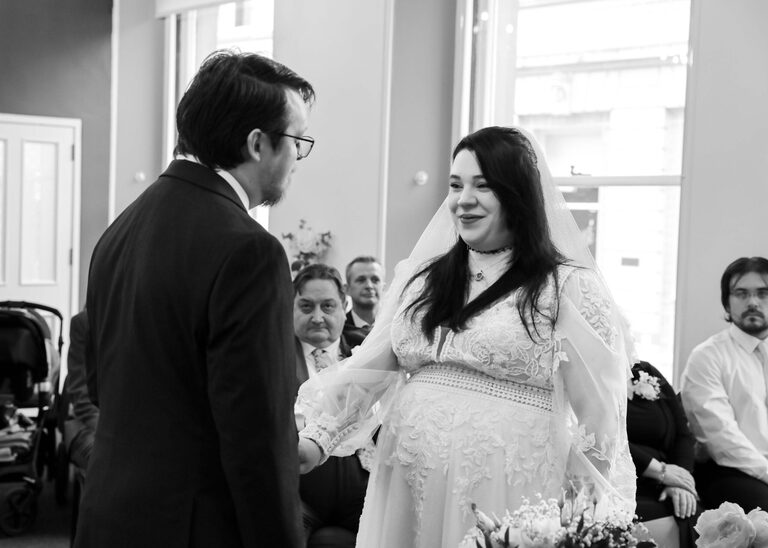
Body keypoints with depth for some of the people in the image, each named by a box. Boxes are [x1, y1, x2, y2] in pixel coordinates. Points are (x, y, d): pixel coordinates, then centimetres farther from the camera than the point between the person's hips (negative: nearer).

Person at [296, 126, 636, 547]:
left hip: (506, 493, -4)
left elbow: (599, 414, -7)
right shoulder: (421, 278, 9)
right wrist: (319, 438, -8)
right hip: (409, 490, 4)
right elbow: (367, 369, 5)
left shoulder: (568, 287, -5)